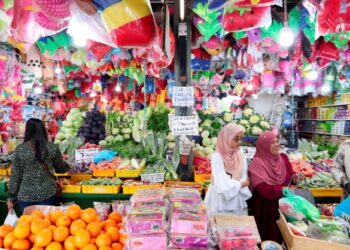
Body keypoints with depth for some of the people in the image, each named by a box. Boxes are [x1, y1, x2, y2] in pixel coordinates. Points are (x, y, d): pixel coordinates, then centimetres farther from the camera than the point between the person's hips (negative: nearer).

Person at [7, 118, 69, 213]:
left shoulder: (19, 149, -5)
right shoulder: (52, 148, -5)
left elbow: (15, 175, -2)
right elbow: (60, 168, 7)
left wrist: (12, 197, 7)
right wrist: (67, 166, 29)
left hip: (25, 195, 1)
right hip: (48, 193, 0)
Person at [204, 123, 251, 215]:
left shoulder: (241, 156, 3)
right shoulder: (217, 157, -13)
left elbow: (245, 180, 2)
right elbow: (222, 184, -17)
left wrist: (235, 184, -15)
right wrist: (241, 184, -5)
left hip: (238, 203, 4)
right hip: (221, 203, -4)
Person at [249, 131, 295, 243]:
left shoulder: (283, 158, 3)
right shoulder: (258, 163, -17)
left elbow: (289, 176, 8)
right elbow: (264, 189, -25)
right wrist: (283, 190, -30)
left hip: (282, 206, 6)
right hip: (264, 208, -5)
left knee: (279, 236, 17)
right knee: (266, 237, 8)